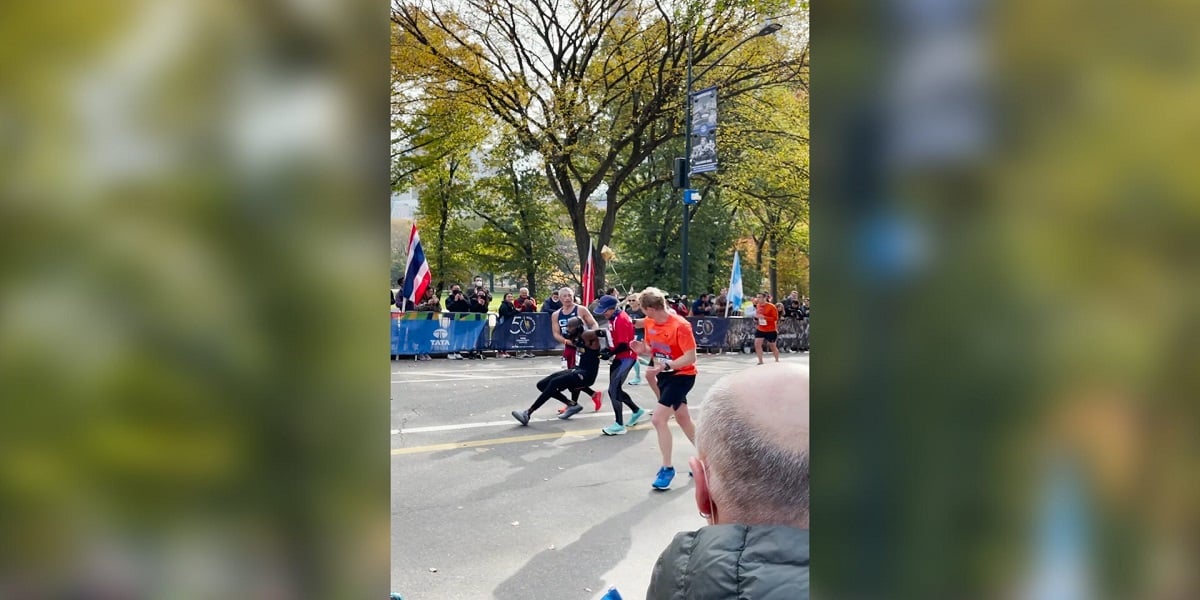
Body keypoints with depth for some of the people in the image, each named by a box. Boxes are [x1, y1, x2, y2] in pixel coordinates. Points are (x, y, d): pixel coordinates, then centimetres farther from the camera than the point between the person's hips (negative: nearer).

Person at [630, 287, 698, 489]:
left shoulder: (680, 325, -26)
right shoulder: (649, 322, -3)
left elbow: (691, 357, -26)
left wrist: (665, 366, -36)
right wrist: (642, 349, -13)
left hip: (682, 376, -8)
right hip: (665, 374, 8)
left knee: (658, 419, -16)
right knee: (682, 418, 19)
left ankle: (667, 468, -1)